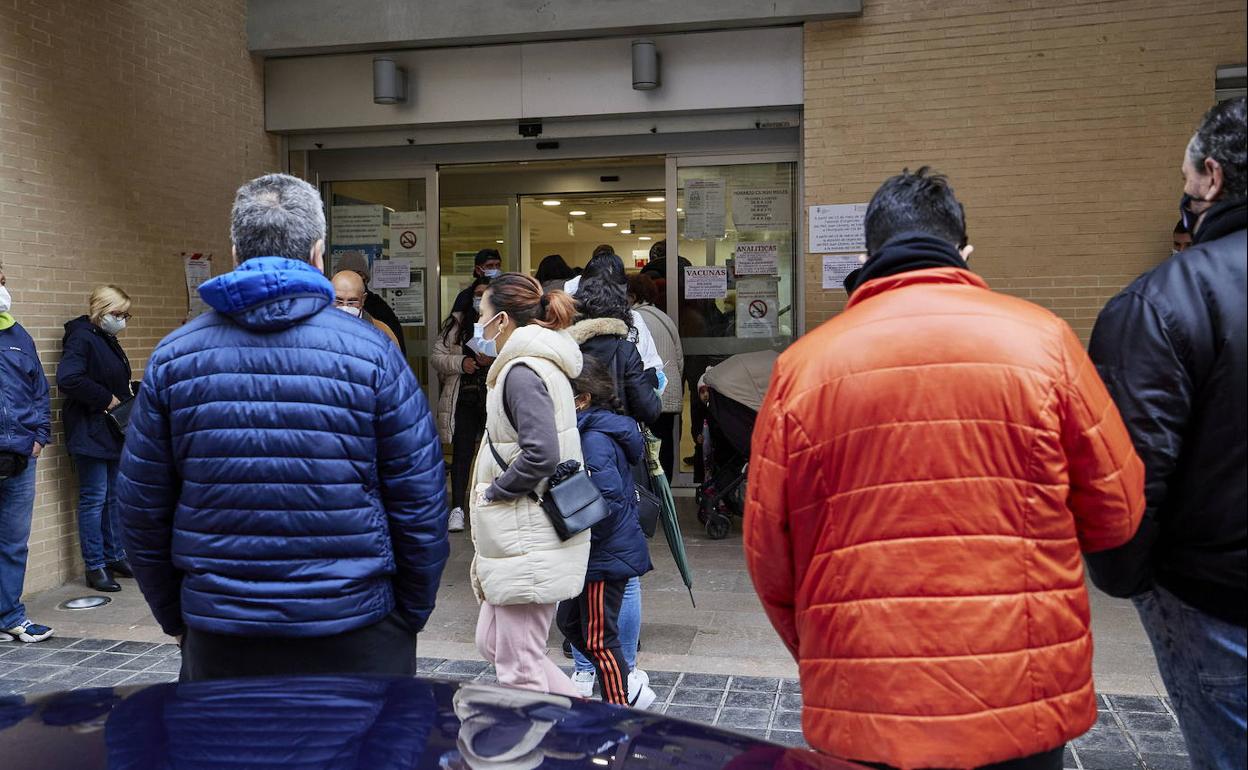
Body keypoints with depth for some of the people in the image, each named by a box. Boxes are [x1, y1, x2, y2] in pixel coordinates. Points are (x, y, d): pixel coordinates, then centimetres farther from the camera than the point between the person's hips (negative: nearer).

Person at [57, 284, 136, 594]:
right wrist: (107, 399, -19)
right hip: (90, 432, -9)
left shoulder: (107, 339, 15)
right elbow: (68, 379, -27)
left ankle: (115, 556, 24)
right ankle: (95, 567, 5)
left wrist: (128, 393, 5)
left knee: (114, 496, 14)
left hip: (113, 432, 9)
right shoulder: (81, 338, -13)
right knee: (94, 499, -3)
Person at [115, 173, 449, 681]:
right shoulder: (372, 353, -9)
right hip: (355, 636, -2)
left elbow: (142, 509, 4)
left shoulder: (173, 357, -2)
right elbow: (420, 503, -7)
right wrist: (410, 616, 6)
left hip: (218, 637, 2)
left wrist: (175, 617, 16)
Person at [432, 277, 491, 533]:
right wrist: (461, 363, -12)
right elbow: (437, 357, 5)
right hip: (463, 399, 0)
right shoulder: (455, 324, 7)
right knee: (462, 452, -3)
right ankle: (457, 508, 0)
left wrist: (494, 361, -20)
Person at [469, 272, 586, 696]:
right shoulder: (540, 366, 15)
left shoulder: (522, 372, -16)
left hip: (528, 542, -11)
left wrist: (492, 492, -14)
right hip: (522, 535, 11)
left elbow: (542, 453, -28)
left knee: (518, 667, 0)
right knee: (492, 643, 18)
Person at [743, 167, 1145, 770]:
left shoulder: (802, 365, -6)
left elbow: (768, 557, -2)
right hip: (1025, 707, 1)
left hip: (859, 718, 0)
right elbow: (1117, 513, 1)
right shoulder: (1041, 338, -6)